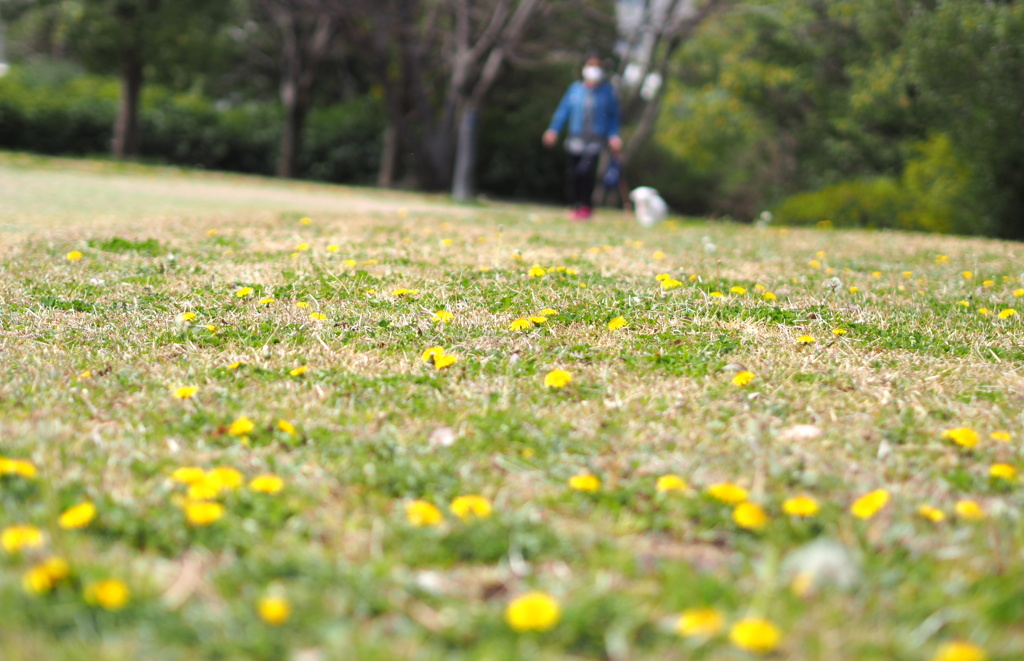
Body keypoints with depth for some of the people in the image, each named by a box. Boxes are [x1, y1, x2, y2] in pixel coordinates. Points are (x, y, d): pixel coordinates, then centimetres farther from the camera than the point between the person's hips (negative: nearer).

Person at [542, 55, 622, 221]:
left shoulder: (607, 90, 4)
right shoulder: (575, 88, 8)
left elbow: (614, 115, 9)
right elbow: (563, 109, 10)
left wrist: (614, 136, -1)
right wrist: (553, 129, 1)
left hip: (596, 139, -3)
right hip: (576, 137, 3)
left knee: (586, 169, -21)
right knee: (574, 174, 4)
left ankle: (585, 207, -10)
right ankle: (576, 207, 20)